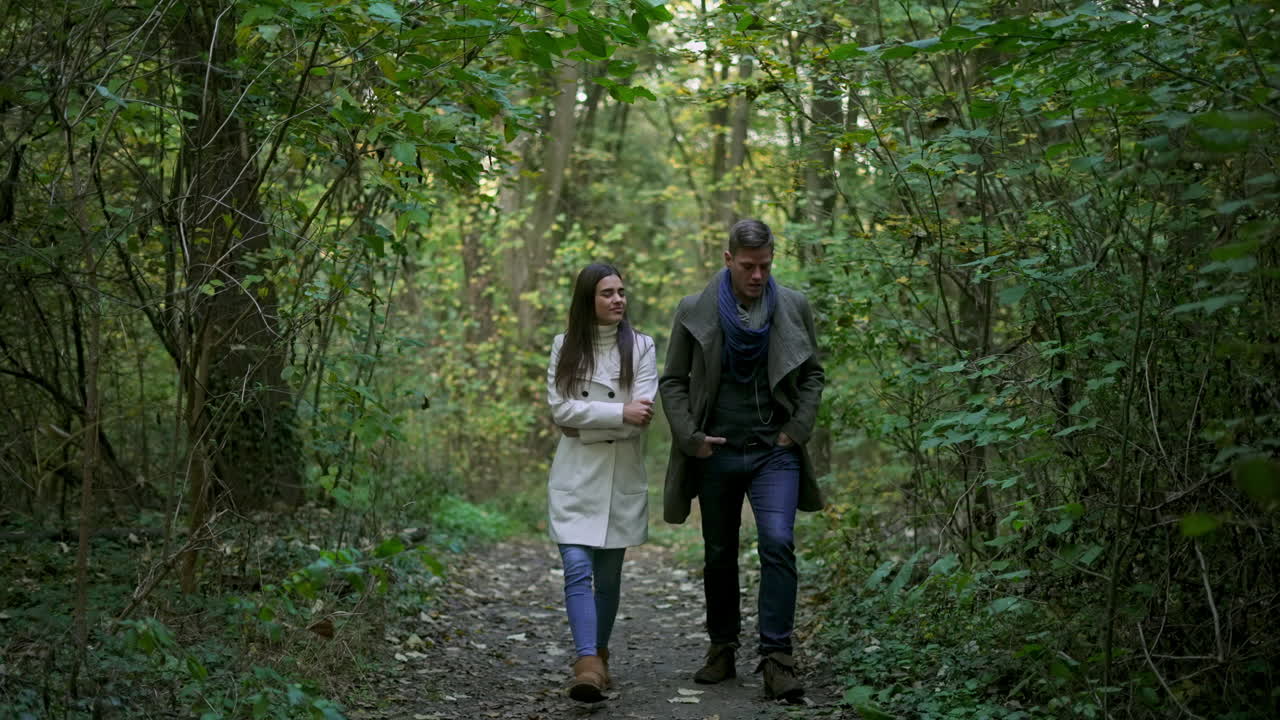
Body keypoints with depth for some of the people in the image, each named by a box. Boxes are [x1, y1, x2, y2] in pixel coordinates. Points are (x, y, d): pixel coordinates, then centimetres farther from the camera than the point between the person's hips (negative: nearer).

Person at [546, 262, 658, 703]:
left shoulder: (640, 347, 3)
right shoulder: (565, 348, 6)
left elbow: (642, 414, -8)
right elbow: (560, 408, -6)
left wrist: (584, 420, -10)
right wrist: (618, 412, -16)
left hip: (621, 478, 0)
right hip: (575, 477, 0)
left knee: (608, 575, 8)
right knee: (577, 570, -14)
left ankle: (599, 654, 25)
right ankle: (588, 665, -22)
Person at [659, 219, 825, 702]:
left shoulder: (793, 308, 3)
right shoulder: (695, 312, -1)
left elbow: (812, 374, 11)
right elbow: (672, 382, 5)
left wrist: (798, 429, 0)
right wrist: (691, 438, -5)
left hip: (775, 452, -1)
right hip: (717, 453, 1)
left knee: (778, 543, -17)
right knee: (719, 554, 10)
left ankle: (776, 658, -15)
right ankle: (721, 648, 26)